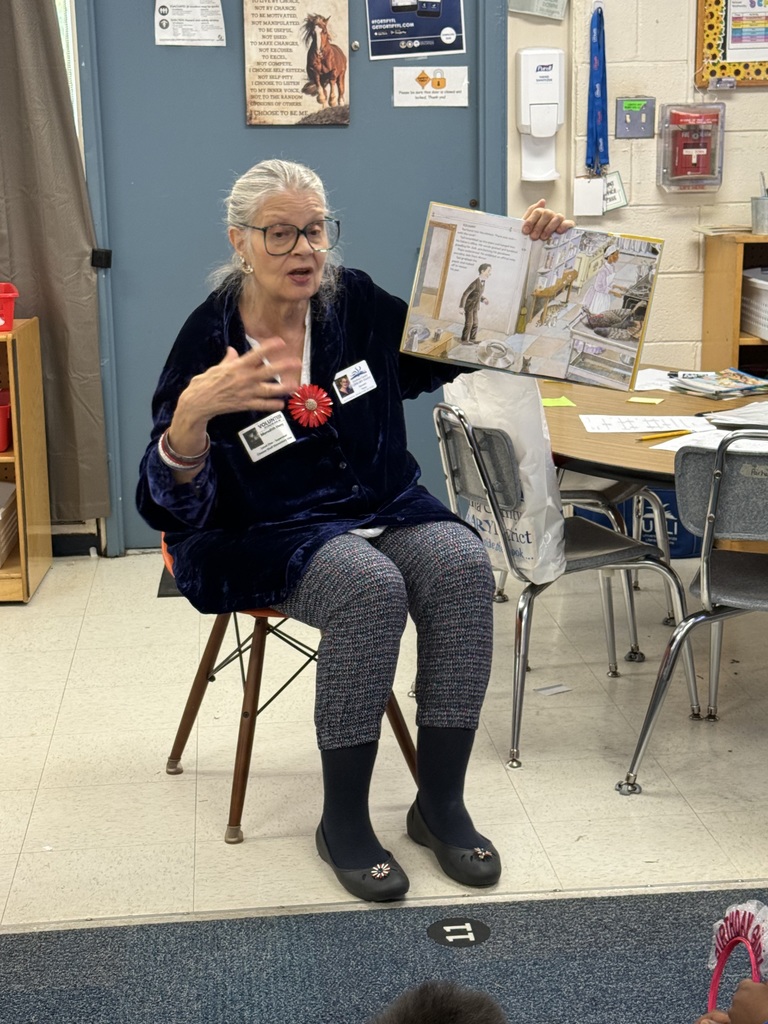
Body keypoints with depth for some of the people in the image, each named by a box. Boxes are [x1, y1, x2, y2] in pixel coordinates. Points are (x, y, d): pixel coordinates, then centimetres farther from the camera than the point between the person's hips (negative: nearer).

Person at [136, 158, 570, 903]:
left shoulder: (358, 305, 0)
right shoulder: (209, 338, -11)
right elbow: (174, 506, -16)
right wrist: (192, 414, -38)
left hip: (382, 507, 4)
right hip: (266, 532, -4)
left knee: (463, 566, -26)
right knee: (369, 587, -34)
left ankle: (440, 802, -12)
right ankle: (343, 820, -16)